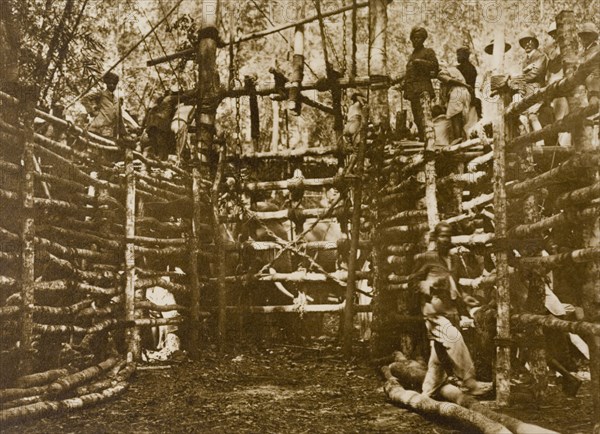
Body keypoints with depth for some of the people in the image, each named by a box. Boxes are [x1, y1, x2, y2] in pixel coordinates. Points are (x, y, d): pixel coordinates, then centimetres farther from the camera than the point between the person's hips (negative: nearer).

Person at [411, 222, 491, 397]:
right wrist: (431, 285, -19)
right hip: (434, 309, -7)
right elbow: (415, 281, -2)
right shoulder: (425, 258, -2)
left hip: (450, 310, 7)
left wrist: (463, 298, 12)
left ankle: (427, 393, 14)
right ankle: (469, 382, -19)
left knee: (440, 354, 7)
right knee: (455, 341, -23)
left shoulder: (450, 260, 19)